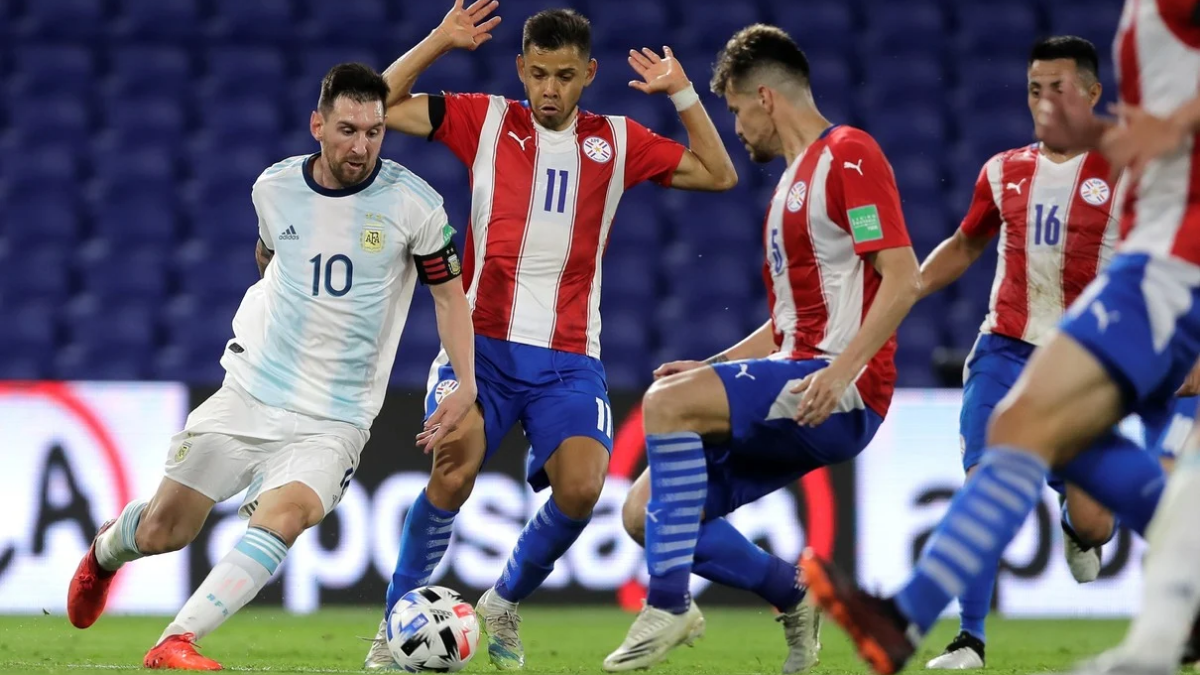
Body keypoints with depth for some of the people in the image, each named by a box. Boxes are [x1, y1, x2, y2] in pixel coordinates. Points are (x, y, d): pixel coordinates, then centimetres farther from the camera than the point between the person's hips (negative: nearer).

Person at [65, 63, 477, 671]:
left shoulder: (412, 203, -9)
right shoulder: (275, 187, 0)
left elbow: (448, 292, 2)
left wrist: (466, 383, -8)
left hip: (333, 421, -2)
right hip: (248, 394, 2)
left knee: (287, 512, -31)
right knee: (162, 531, 3)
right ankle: (106, 550, 41)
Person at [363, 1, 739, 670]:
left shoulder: (618, 142, 11)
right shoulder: (486, 120, 6)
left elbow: (719, 175, 13)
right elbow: (378, 105, 4)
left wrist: (681, 92, 6)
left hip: (570, 358, 2)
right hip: (482, 342, -2)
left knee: (581, 488, -21)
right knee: (453, 475, -23)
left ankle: (505, 604, 7)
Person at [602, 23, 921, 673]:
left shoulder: (849, 155, -7)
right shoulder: (793, 181, 23)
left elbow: (903, 277, -17)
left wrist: (840, 370, -26)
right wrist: (711, 368, 18)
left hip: (842, 394, -10)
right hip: (793, 384, 10)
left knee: (666, 403, -27)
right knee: (647, 511, 1)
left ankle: (668, 606, -23)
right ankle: (798, 596, 14)